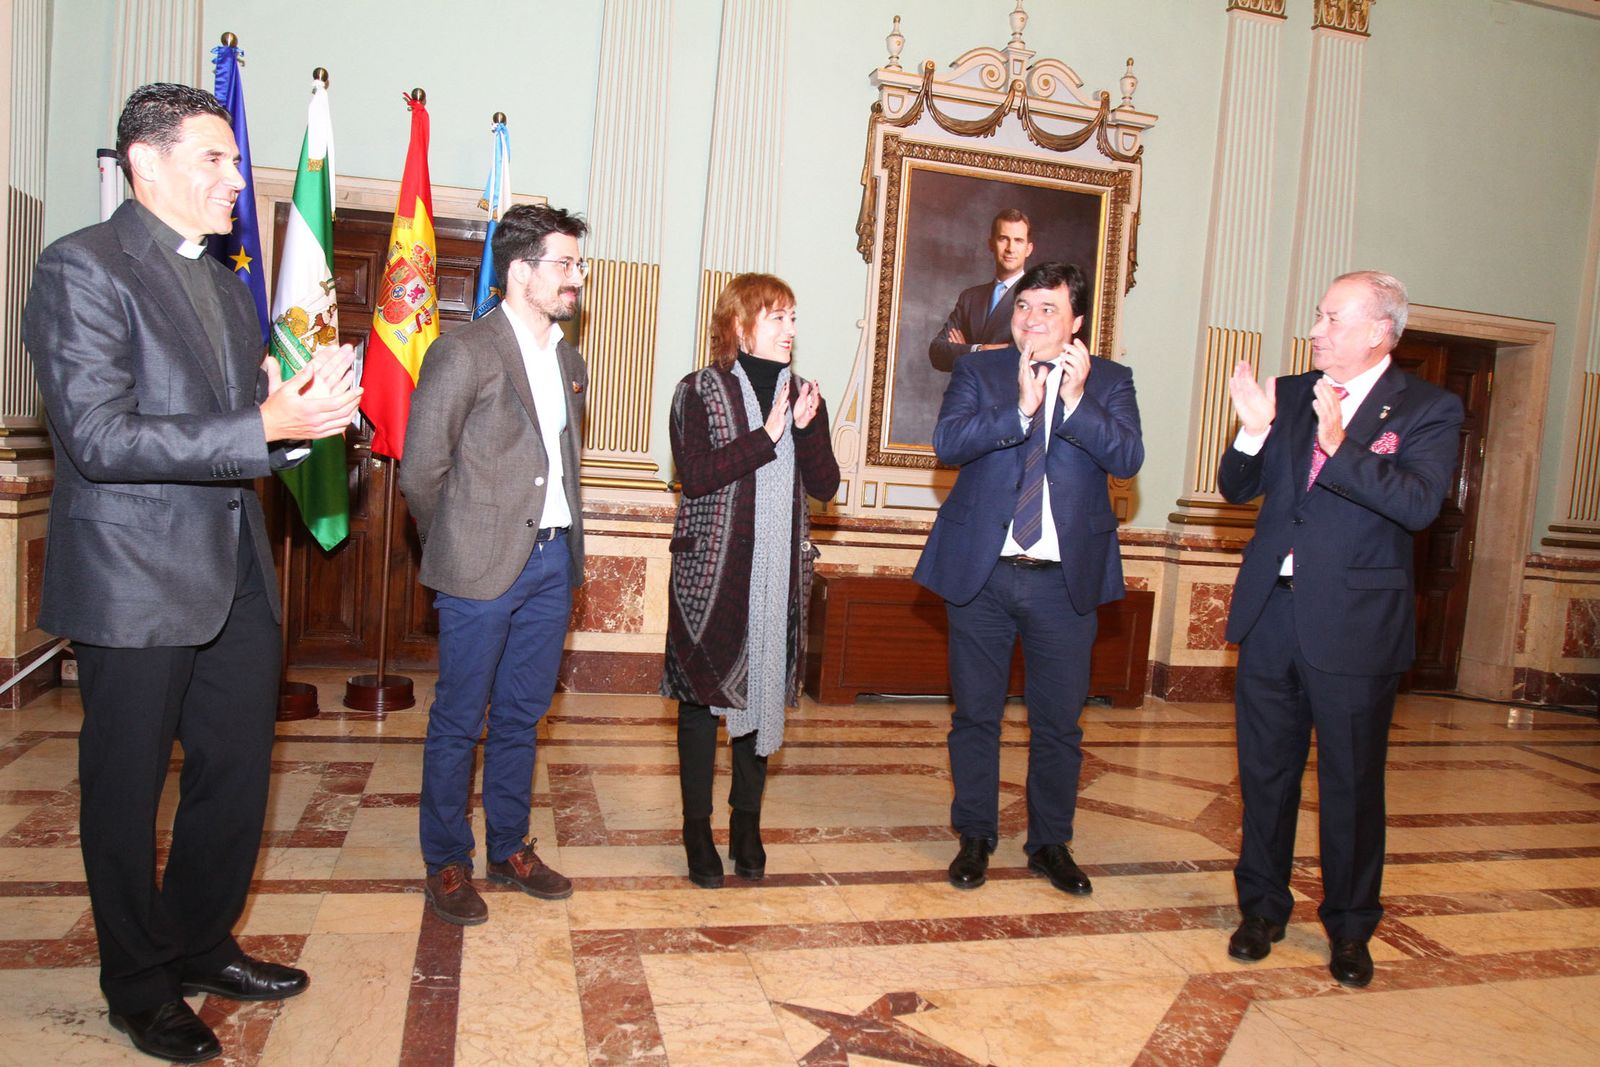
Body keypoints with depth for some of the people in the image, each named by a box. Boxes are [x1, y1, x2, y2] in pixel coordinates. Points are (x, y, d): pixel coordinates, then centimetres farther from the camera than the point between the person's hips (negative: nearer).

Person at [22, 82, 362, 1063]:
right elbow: (100, 439, -20)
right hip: (136, 585, -7)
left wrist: (311, 410, -4)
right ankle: (140, 986, 29)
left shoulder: (227, 286, 15)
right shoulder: (84, 268, -10)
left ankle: (202, 946, 37)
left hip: (234, 578, 8)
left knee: (238, 775, 16)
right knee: (128, 791, 10)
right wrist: (267, 425, -26)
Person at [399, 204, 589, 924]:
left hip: (552, 560, 6)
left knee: (522, 716, 15)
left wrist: (565, 543, 12)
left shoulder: (570, 362, 14)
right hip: (483, 567, -6)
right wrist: (458, 550, 1)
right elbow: (421, 471, -7)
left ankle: (510, 849, 29)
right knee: (459, 722, 6)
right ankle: (446, 864, 21)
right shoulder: (464, 352, -9)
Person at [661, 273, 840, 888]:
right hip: (711, 567, -3)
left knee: (765, 692, 8)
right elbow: (695, 476, -14)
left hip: (780, 571, 4)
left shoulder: (803, 395, 12)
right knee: (701, 693, 2)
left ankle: (747, 826, 23)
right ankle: (697, 830, 16)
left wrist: (807, 428, -12)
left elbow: (825, 487, 4)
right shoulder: (700, 391, -1)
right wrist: (767, 437, -15)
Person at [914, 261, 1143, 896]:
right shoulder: (978, 371, 3)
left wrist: (1075, 402, -23)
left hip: (1065, 579, 0)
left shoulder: (1109, 381, 4)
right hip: (980, 573, 0)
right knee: (975, 715, 11)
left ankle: (1051, 844, 30)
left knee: (1059, 721, 11)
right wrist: (1019, 410, -25)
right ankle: (975, 838, 29)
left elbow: (1128, 459, -10)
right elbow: (947, 441, -13)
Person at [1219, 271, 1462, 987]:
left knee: (1352, 784, 9)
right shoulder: (1291, 395, 7)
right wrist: (1253, 433, -12)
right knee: (1265, 773, 14)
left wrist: (1341, 447, -28)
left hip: (1354, 624, -4)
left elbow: (1420, 504, -20)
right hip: (1270, 614, 4)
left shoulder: (1428, 410, -4)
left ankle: (1350, 927, 28)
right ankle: (1263, 906, 31)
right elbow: (1237, 490, 6)